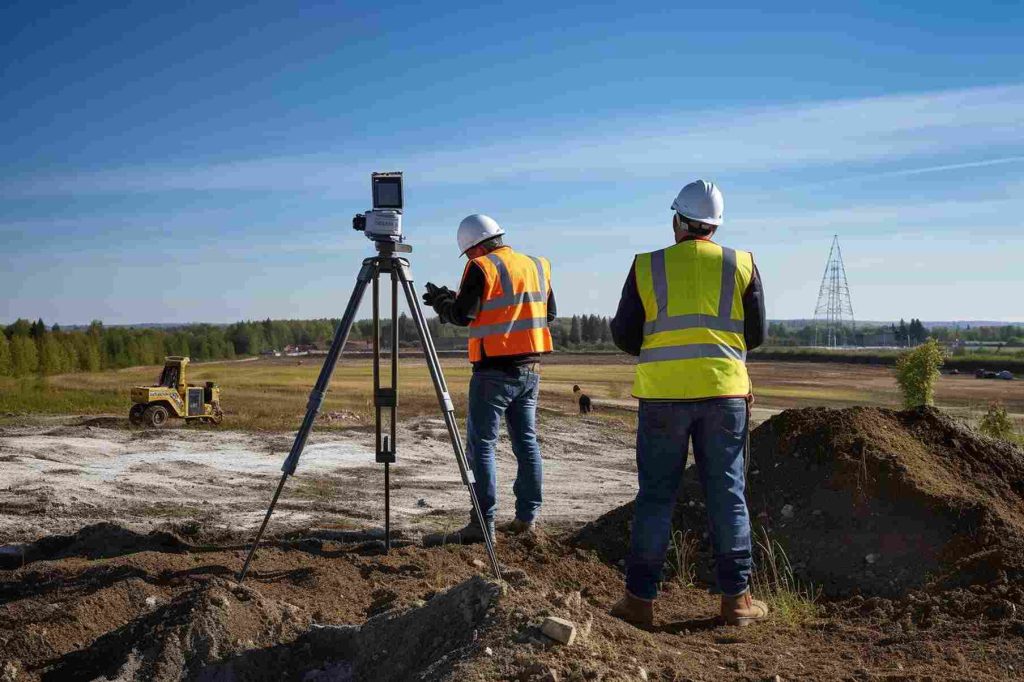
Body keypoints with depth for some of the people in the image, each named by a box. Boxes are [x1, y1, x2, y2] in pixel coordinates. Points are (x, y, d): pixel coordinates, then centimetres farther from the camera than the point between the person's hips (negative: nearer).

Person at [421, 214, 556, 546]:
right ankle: (527, 516, 16)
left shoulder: (482, 268, -9)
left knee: (481, 444, -3)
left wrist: (440, 301, 9)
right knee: (526, 441, 12)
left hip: (495, 370, -7)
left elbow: (461, 315, -9)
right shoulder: (537, 266, 12)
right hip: (530, 368, 7)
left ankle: (483, 523, -6)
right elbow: (549, 313, 17)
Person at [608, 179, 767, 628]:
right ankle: (736, 598, 14)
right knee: (727, 494, 9)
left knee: (656, 496, 6)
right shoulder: (741, 265, 3)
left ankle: (640, 599, 9)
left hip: (663, 395, -1)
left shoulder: (647, 267, 1)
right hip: (724, 393, 1)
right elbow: (755, 335, 7)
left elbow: (624, 336, 3)